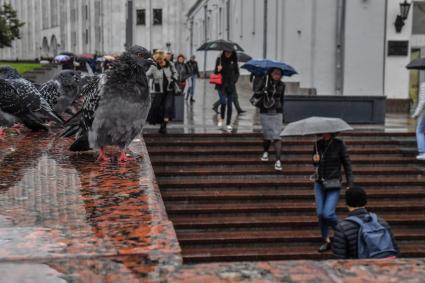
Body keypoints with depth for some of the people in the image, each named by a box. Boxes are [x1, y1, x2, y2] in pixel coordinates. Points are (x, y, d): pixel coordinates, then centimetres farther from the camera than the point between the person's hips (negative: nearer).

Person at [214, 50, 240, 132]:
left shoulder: (234, 61, 4)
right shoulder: (220, 59, 1)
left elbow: (237, 72, 13)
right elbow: (215, 72, 6)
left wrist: (234, 80, -2)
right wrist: (218, 70, -16)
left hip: (231, 86, 2)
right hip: (221, 85, -2)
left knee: (230, 105, 4)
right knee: (223, 101, -18)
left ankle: (228, 124, 13)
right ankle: (221, 118, 8)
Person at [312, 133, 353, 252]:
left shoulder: (339, 144, -7)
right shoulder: (318, 144, 4)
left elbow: (347, 164, -4)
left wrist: (350, 185, -7)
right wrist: (315, 160, -7)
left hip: (333, 185, -4)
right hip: (319, 183, 4)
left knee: (328, 214, -14)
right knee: (320, 214, 2)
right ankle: (326, 241, 19)